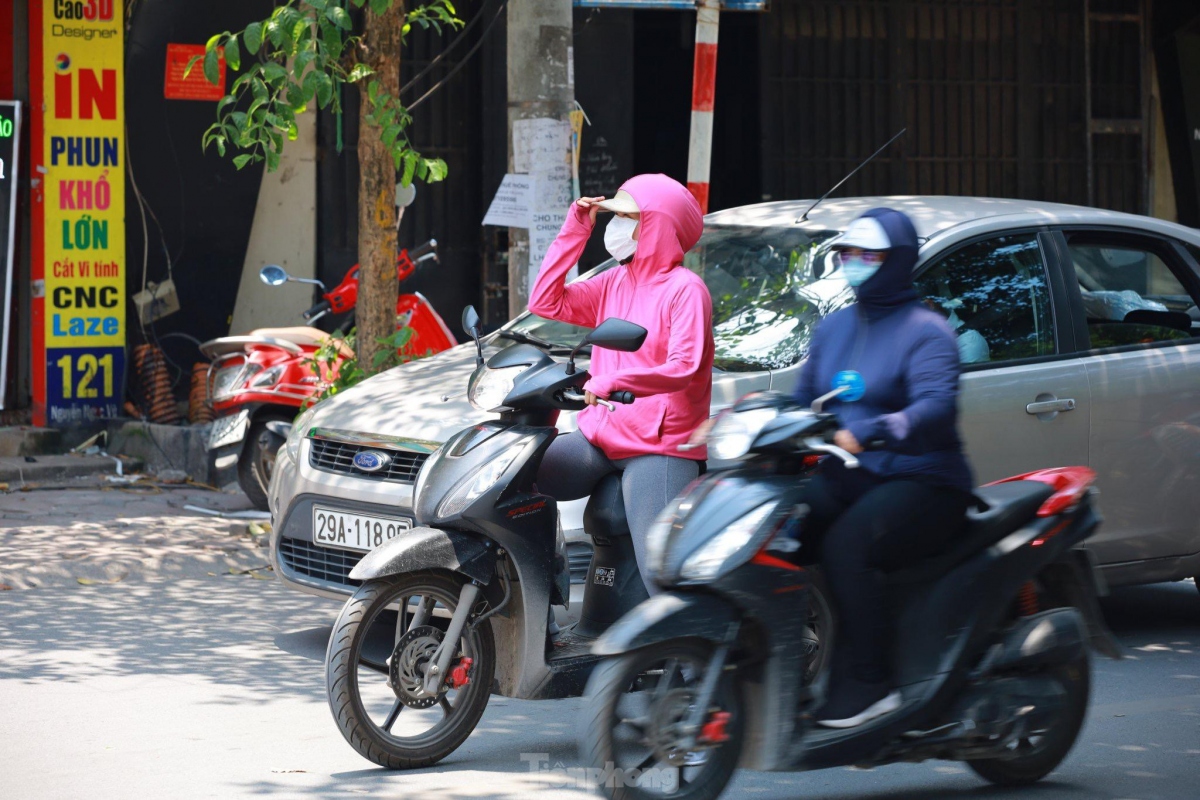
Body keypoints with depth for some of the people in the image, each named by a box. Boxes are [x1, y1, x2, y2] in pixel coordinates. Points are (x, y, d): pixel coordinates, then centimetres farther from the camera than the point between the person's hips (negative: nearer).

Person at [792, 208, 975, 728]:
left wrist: (869, 433, -41)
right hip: (846, 477, 7)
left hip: (920, 482, -7)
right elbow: (804, 398, 21)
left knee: (846, 544, -34)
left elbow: (937, 405, -24)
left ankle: (867, 685, -27)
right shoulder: (833, 328, 18)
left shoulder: (925, 331, -7)